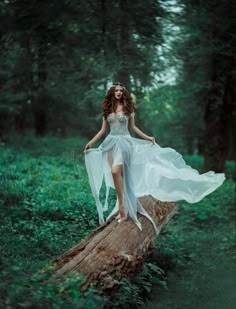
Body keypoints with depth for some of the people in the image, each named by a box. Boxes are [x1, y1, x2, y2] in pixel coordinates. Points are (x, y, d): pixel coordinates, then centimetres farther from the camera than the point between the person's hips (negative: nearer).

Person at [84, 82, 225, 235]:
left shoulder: (128, 108, 4)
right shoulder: (107, 109, 10)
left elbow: (133, 127, 9)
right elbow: (103, 130, 13)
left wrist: (147, 137, 5)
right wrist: (91, 142, 7)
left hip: (124, 142, -4)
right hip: (111, 143, 4)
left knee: (116, 171, -25)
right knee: (118, 175, 1)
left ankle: (123, 208, -22)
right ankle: (123, 208, 9)